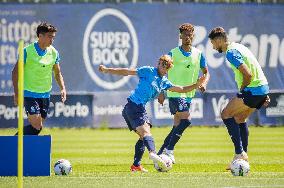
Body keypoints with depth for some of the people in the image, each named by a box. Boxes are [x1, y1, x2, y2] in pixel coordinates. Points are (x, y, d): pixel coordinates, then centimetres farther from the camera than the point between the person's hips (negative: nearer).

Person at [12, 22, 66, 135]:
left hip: (45, 95, 5)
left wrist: (63, 88, -1)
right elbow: (15, 72, -6)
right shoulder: (27, 51, -11)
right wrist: (17, 94, -11)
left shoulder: (54, 53, 3)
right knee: (36, 126, -15)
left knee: (38, 127, 5)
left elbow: (57, 73, 15)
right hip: (29, 93, -5)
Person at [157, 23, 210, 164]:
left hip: (189, 94, 6)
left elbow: (206, 72, 15)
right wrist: (161, 92, -5)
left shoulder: (198, 54, 6)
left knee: (177, 127, 8)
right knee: (186, 120, -23)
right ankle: (169, 150, -18)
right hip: (175, 93, -6)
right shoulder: (173, 53, -5)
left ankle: (161, 153, 17)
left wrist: (204, 83, -6)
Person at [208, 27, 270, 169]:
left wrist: (242, 90, -5)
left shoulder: (231, 53, -13)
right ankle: (244, 155, 18)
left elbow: (248, 74, -22)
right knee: (240, 119, 19)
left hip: (253, 89, -10)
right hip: (263, 88, 10)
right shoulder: (238, 47, 19)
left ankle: (240, 152, -11)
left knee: (226, 114, -5)